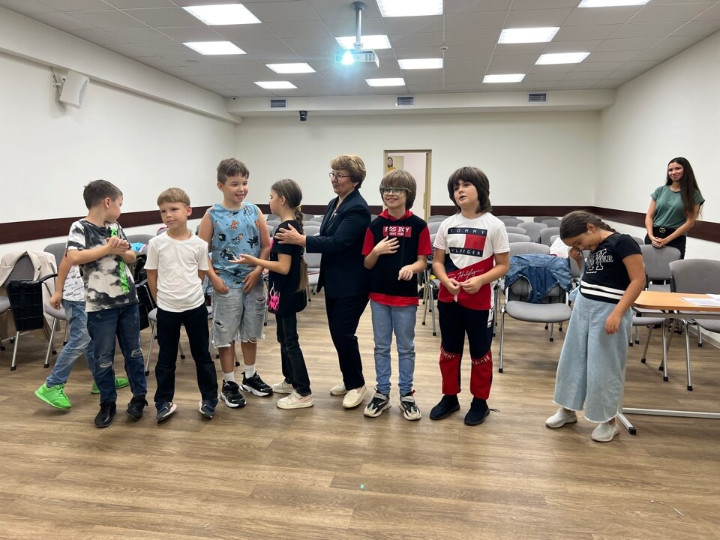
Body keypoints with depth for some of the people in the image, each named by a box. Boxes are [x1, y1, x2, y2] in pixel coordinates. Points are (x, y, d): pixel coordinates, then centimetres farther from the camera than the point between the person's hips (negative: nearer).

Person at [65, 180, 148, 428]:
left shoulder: (115, 227, 8)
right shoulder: (80, 228, -9)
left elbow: (132, 257, 13)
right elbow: (73, 257, -24)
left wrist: (121, 250, -8)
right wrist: (107, 249, -18)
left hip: (128, 300, 5)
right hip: (100, 305, -5)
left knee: (133, 351, 13)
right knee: (103, 357, 7)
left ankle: (139, 396, 27)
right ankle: (107, 403, 22)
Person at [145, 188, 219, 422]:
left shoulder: (199, 244, -6)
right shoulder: (156, 243, -6)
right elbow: (152, 276, 2)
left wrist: (189, 293, 5)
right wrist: (164, 299, 3)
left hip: (195, 306, 0)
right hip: (166, 309, 0)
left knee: (202, 355, 10)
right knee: (166, 358, 11)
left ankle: (209, 399, 24)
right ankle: (164, 402, 25)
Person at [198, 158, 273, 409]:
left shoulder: (254, 211, 1)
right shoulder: (212, 215, -6)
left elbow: (267, 246, 2)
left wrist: (257, 271, -10)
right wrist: (214, 278, -13)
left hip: (253, 283, 3)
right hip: (226, 285, -3)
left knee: (251, 332, 15)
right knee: (226, 334, 6)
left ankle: (250, 376, 33)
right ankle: (229, 383, 20)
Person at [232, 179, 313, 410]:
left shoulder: (284, 228, -21)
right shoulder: (294, 225, 8)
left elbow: (284, 267, -24)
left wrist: (254, 261, -19)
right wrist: (261, 262, 19)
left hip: (286, 293, -10)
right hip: (290, 291, 10)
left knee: (290, 341, -2)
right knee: (284, 337, 20)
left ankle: (304, 393, 6)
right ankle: (290, 381, 33)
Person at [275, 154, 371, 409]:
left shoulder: (357, 208, -18)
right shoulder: (333, 204, 11)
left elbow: (337, 243, -26)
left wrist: (300, 240, -27)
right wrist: (300, 239, 1)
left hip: (351, 284, -9)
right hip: (334, 281, 9)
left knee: (343, 333, -5)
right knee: (337, 332, 13)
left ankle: (357, 385, 13)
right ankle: (349, 379, 29)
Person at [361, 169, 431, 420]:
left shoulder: (419, 225, -5)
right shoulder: (375, 225, 0)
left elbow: (423, 261, -2)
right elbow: (367, 264, 3)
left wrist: (411, 267, -23)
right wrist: (377, 251, -17)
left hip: (406, 296, -2)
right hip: (379, 295, 2)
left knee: (406, 348, 10)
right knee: (381, 347, 12)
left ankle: (406, 394, 24)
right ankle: (382, 393, 25)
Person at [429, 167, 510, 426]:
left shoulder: (494, 225, -8)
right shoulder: (447, 224, 2)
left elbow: (503, 265, -6)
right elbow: (437, 261, 5)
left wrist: (480, 280, -22)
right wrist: (446, 280, -15)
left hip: (479, 300, -3)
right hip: (448, 298, 4)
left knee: (480, 353, 10)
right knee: (449, 350, 15)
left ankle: (480, 402, 27)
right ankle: (449, 397, 32)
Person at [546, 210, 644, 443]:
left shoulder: (623, 242, -14)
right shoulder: (591, 249, 9)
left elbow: (638, 280, -17)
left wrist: (617, 313, -23)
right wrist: (578, 260, 2)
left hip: (608, 311, -8)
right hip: (583, 306, 8)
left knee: (604, 366, 1)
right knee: (573, 359, 13)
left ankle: (608, 421, 19)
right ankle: (568, 410, 28)